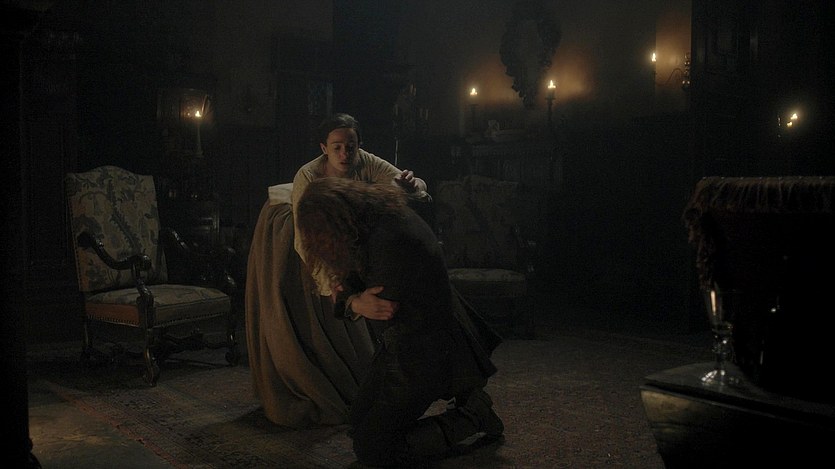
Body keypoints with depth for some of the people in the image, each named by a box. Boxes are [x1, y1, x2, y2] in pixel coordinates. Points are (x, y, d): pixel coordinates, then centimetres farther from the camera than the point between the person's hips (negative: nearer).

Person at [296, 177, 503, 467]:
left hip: (421, 354, -10)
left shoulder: (390, 239, -30)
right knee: (360, 420, 20)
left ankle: (472, 417, 2)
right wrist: (351, 295, -6)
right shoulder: (384, 217, 1)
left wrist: (350, 297, -6)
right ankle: (464, 399, 17)